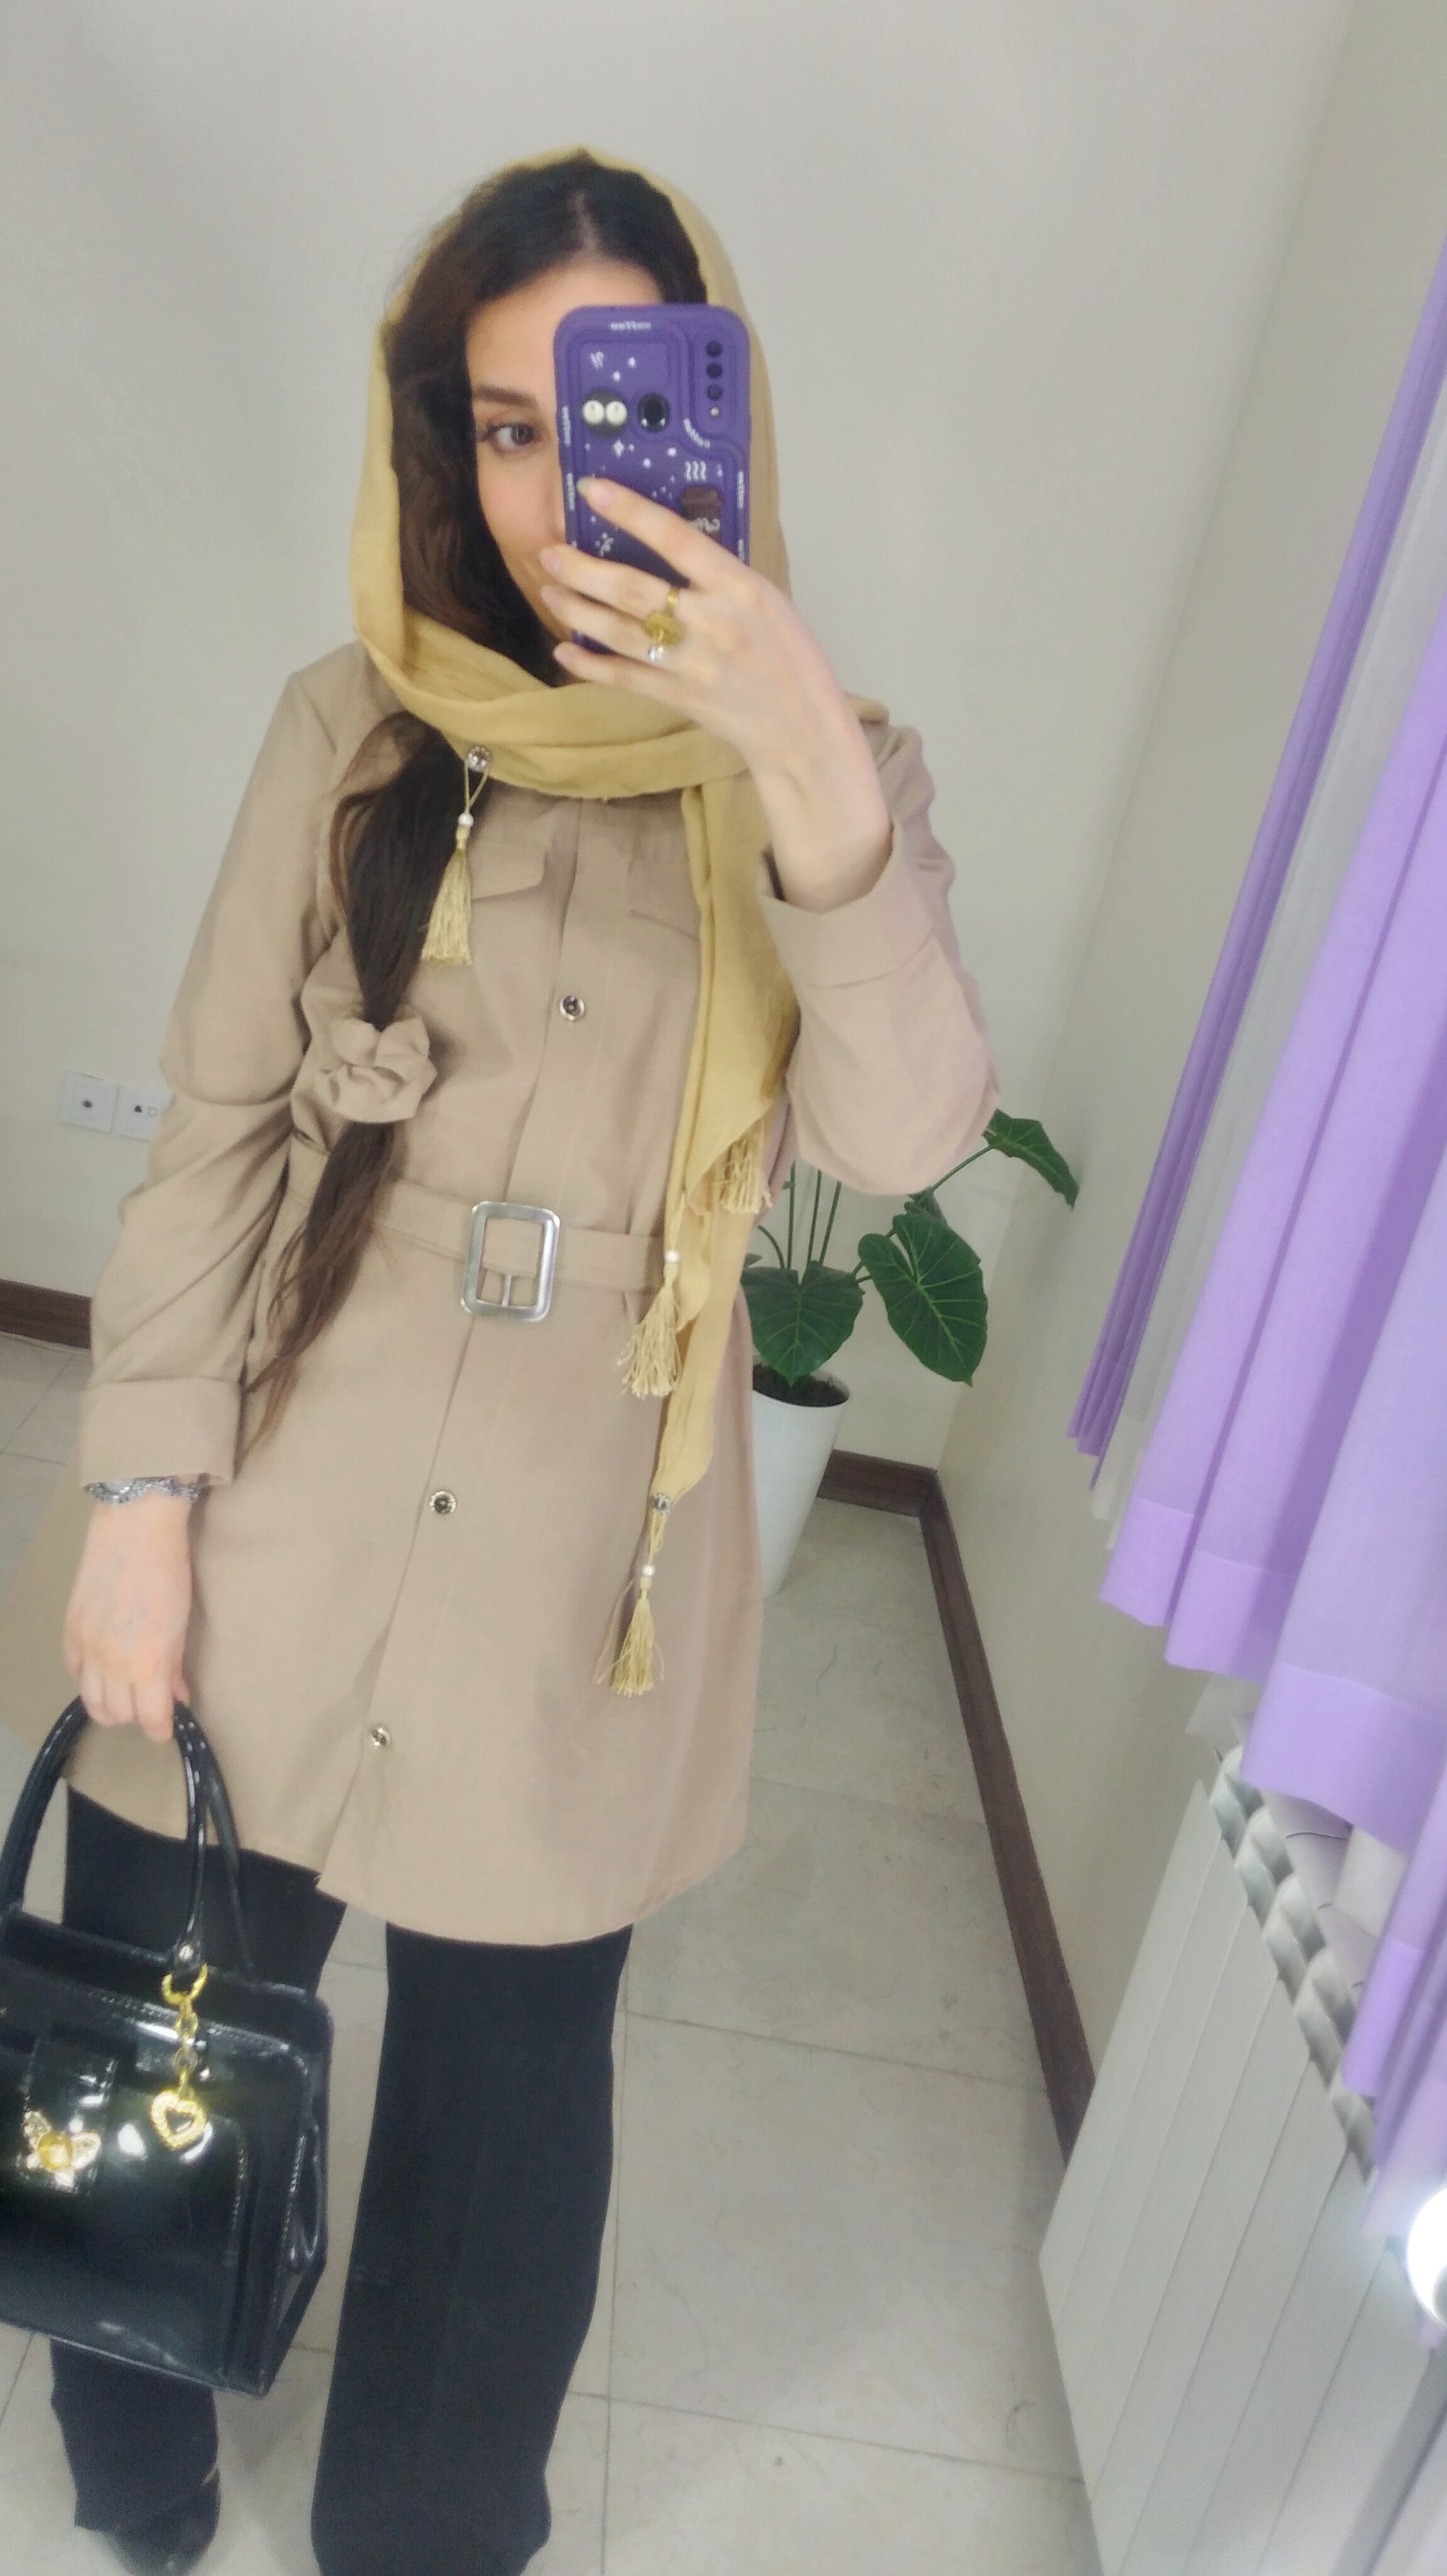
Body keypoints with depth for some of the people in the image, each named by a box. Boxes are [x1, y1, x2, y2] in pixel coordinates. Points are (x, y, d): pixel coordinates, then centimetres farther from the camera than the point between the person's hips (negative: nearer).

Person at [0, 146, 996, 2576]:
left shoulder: (827, 776, 1)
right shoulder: (360, 728, 2)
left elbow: (903, 1132, -16)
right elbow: (214, 1123, 0)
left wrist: (801, 759, -28)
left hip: (579, 1576, 0)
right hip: (278, 1526, 1)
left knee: (504, 2105, 16)